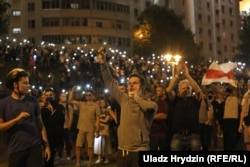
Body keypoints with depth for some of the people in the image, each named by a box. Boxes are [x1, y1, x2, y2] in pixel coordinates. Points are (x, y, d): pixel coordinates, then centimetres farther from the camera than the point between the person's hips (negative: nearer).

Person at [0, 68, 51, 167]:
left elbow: (40, 124, 9)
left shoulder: (33, 101, 6)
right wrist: (17, 119, -19)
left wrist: (46, 145, 4)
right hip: (15, 150, -1)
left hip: (35, 147, 1)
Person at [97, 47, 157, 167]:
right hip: (122, 151, 5)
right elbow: (110, 83, 9)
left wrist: (137, 97, -11)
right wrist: (103, 63, 2)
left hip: (139, 152, -5)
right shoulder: (124, 100, 8)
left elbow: (150, 107, -28)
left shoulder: (149, 104, -3)